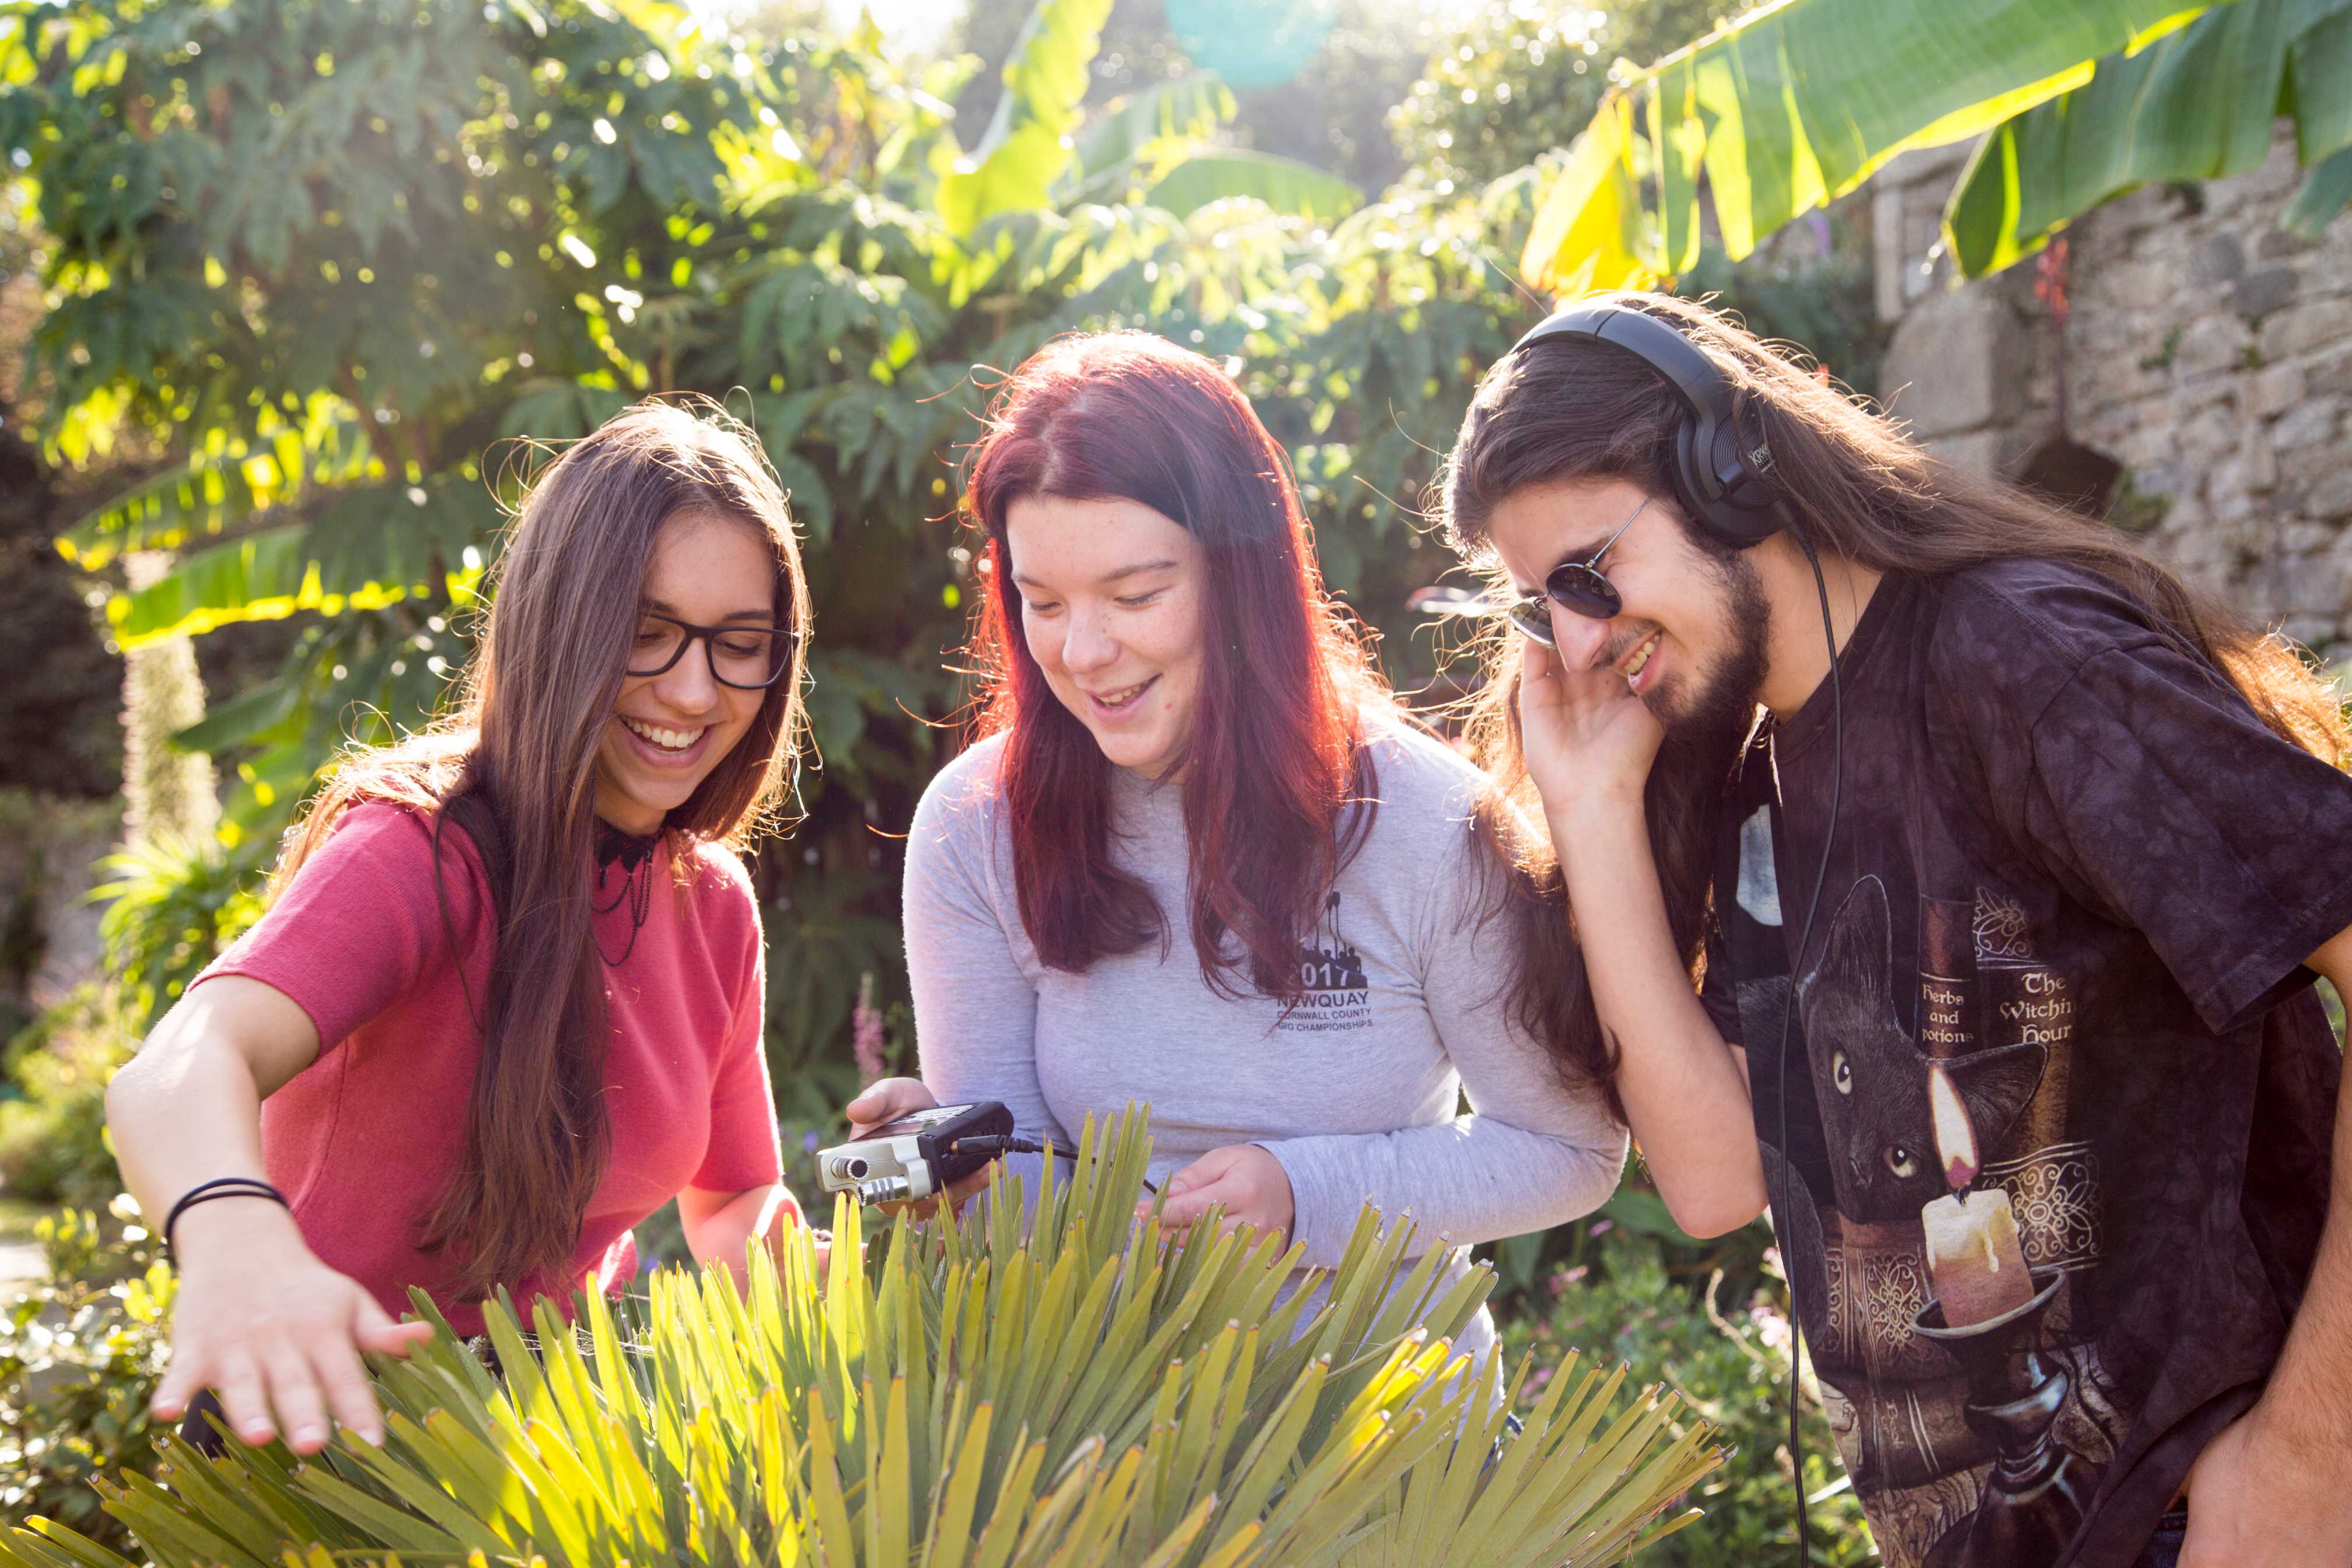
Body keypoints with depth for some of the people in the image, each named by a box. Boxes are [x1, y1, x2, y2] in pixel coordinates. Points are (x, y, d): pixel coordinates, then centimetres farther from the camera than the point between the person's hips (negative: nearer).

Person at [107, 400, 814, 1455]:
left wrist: (783, 1250, -21)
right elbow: (174, 1073, -42)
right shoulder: (420, 846, -24)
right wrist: (236, 1237, -66)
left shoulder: (713, 902, -4)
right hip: (337, 1414, -2)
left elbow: (734, 1203, 4)